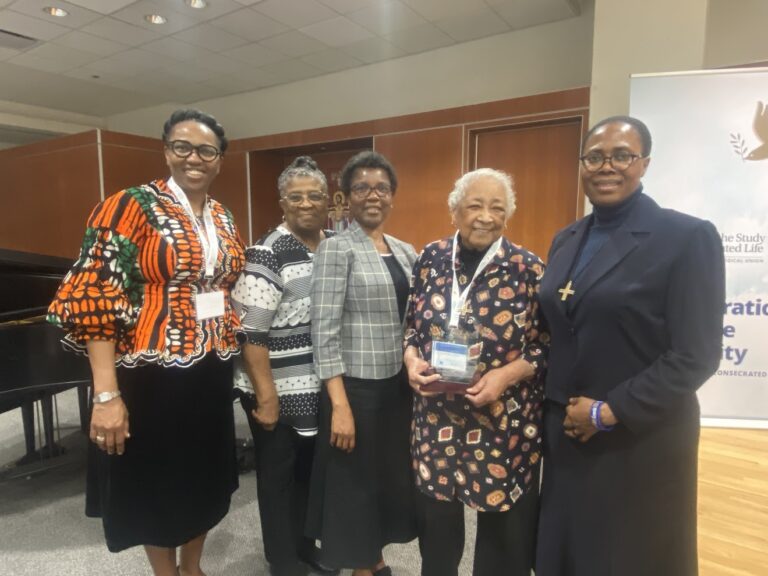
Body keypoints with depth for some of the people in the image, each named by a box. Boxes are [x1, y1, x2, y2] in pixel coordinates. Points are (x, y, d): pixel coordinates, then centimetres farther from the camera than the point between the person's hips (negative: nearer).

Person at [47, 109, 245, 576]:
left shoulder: (224, 219, 8)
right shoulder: (131, 206, -11)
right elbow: (95, 300, -17)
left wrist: (239, 356, 12)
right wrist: (106, 394, -22)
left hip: (213, 373, 6)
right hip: (153, 374, -6)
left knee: (206, 477, 20)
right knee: (157, 483, 13)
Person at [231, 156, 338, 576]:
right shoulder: (267, 254, -15)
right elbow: (250, 332, -18)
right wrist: (266, 394, -19)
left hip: (322, 385, 6)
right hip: (281, 389, -6)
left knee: (311, 466, 21)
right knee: (279, 473, 13)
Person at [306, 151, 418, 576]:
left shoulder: (405, 251, 9)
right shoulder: (336, 249, -10)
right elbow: (324, 330, -16)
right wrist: (339, 405, -18)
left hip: (399, 384, 6)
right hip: (356, 386, -6)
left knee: (391, 474, 17)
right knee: (355, 481, 10)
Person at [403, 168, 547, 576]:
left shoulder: (527, 269, -9)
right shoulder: (431, 258, 0)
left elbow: (549, 346, -6)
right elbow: (411, 323, 9)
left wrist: (505, 375, -20)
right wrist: (412, 359, -9)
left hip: (504, 424, -2)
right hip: (436, 419, 3)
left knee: (504, 533, 16)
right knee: (436, 525, 20)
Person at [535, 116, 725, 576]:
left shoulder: (689, 237, -11)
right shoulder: (566, 240, 7)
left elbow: (696, 357, -15)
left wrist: (608, 413, -16)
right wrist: (559, 409, 3)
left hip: (642, 441, -5)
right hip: (566, 433, 5)